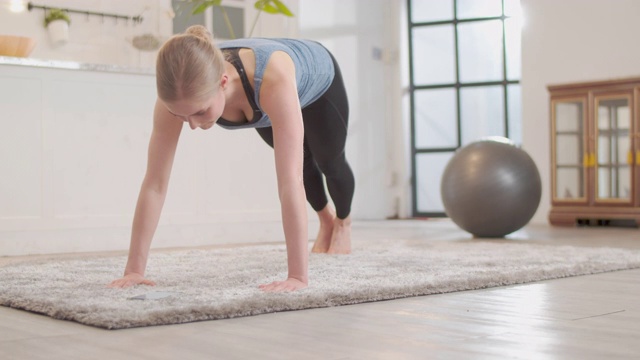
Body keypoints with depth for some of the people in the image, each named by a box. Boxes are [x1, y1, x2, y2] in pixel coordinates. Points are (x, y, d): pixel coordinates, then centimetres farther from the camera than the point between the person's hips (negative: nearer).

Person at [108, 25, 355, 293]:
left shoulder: (273, 78, -54)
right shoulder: (179, 93, -41)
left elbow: (290, 180, -57)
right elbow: (154, 183, -38)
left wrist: (298, 276, -59)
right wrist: (134, 269, -40)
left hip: (317, 80, -3)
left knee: (330, 163, 23)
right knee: (303, 161, 26)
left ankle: (343, 221, 58)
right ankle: (326, 219, 59)